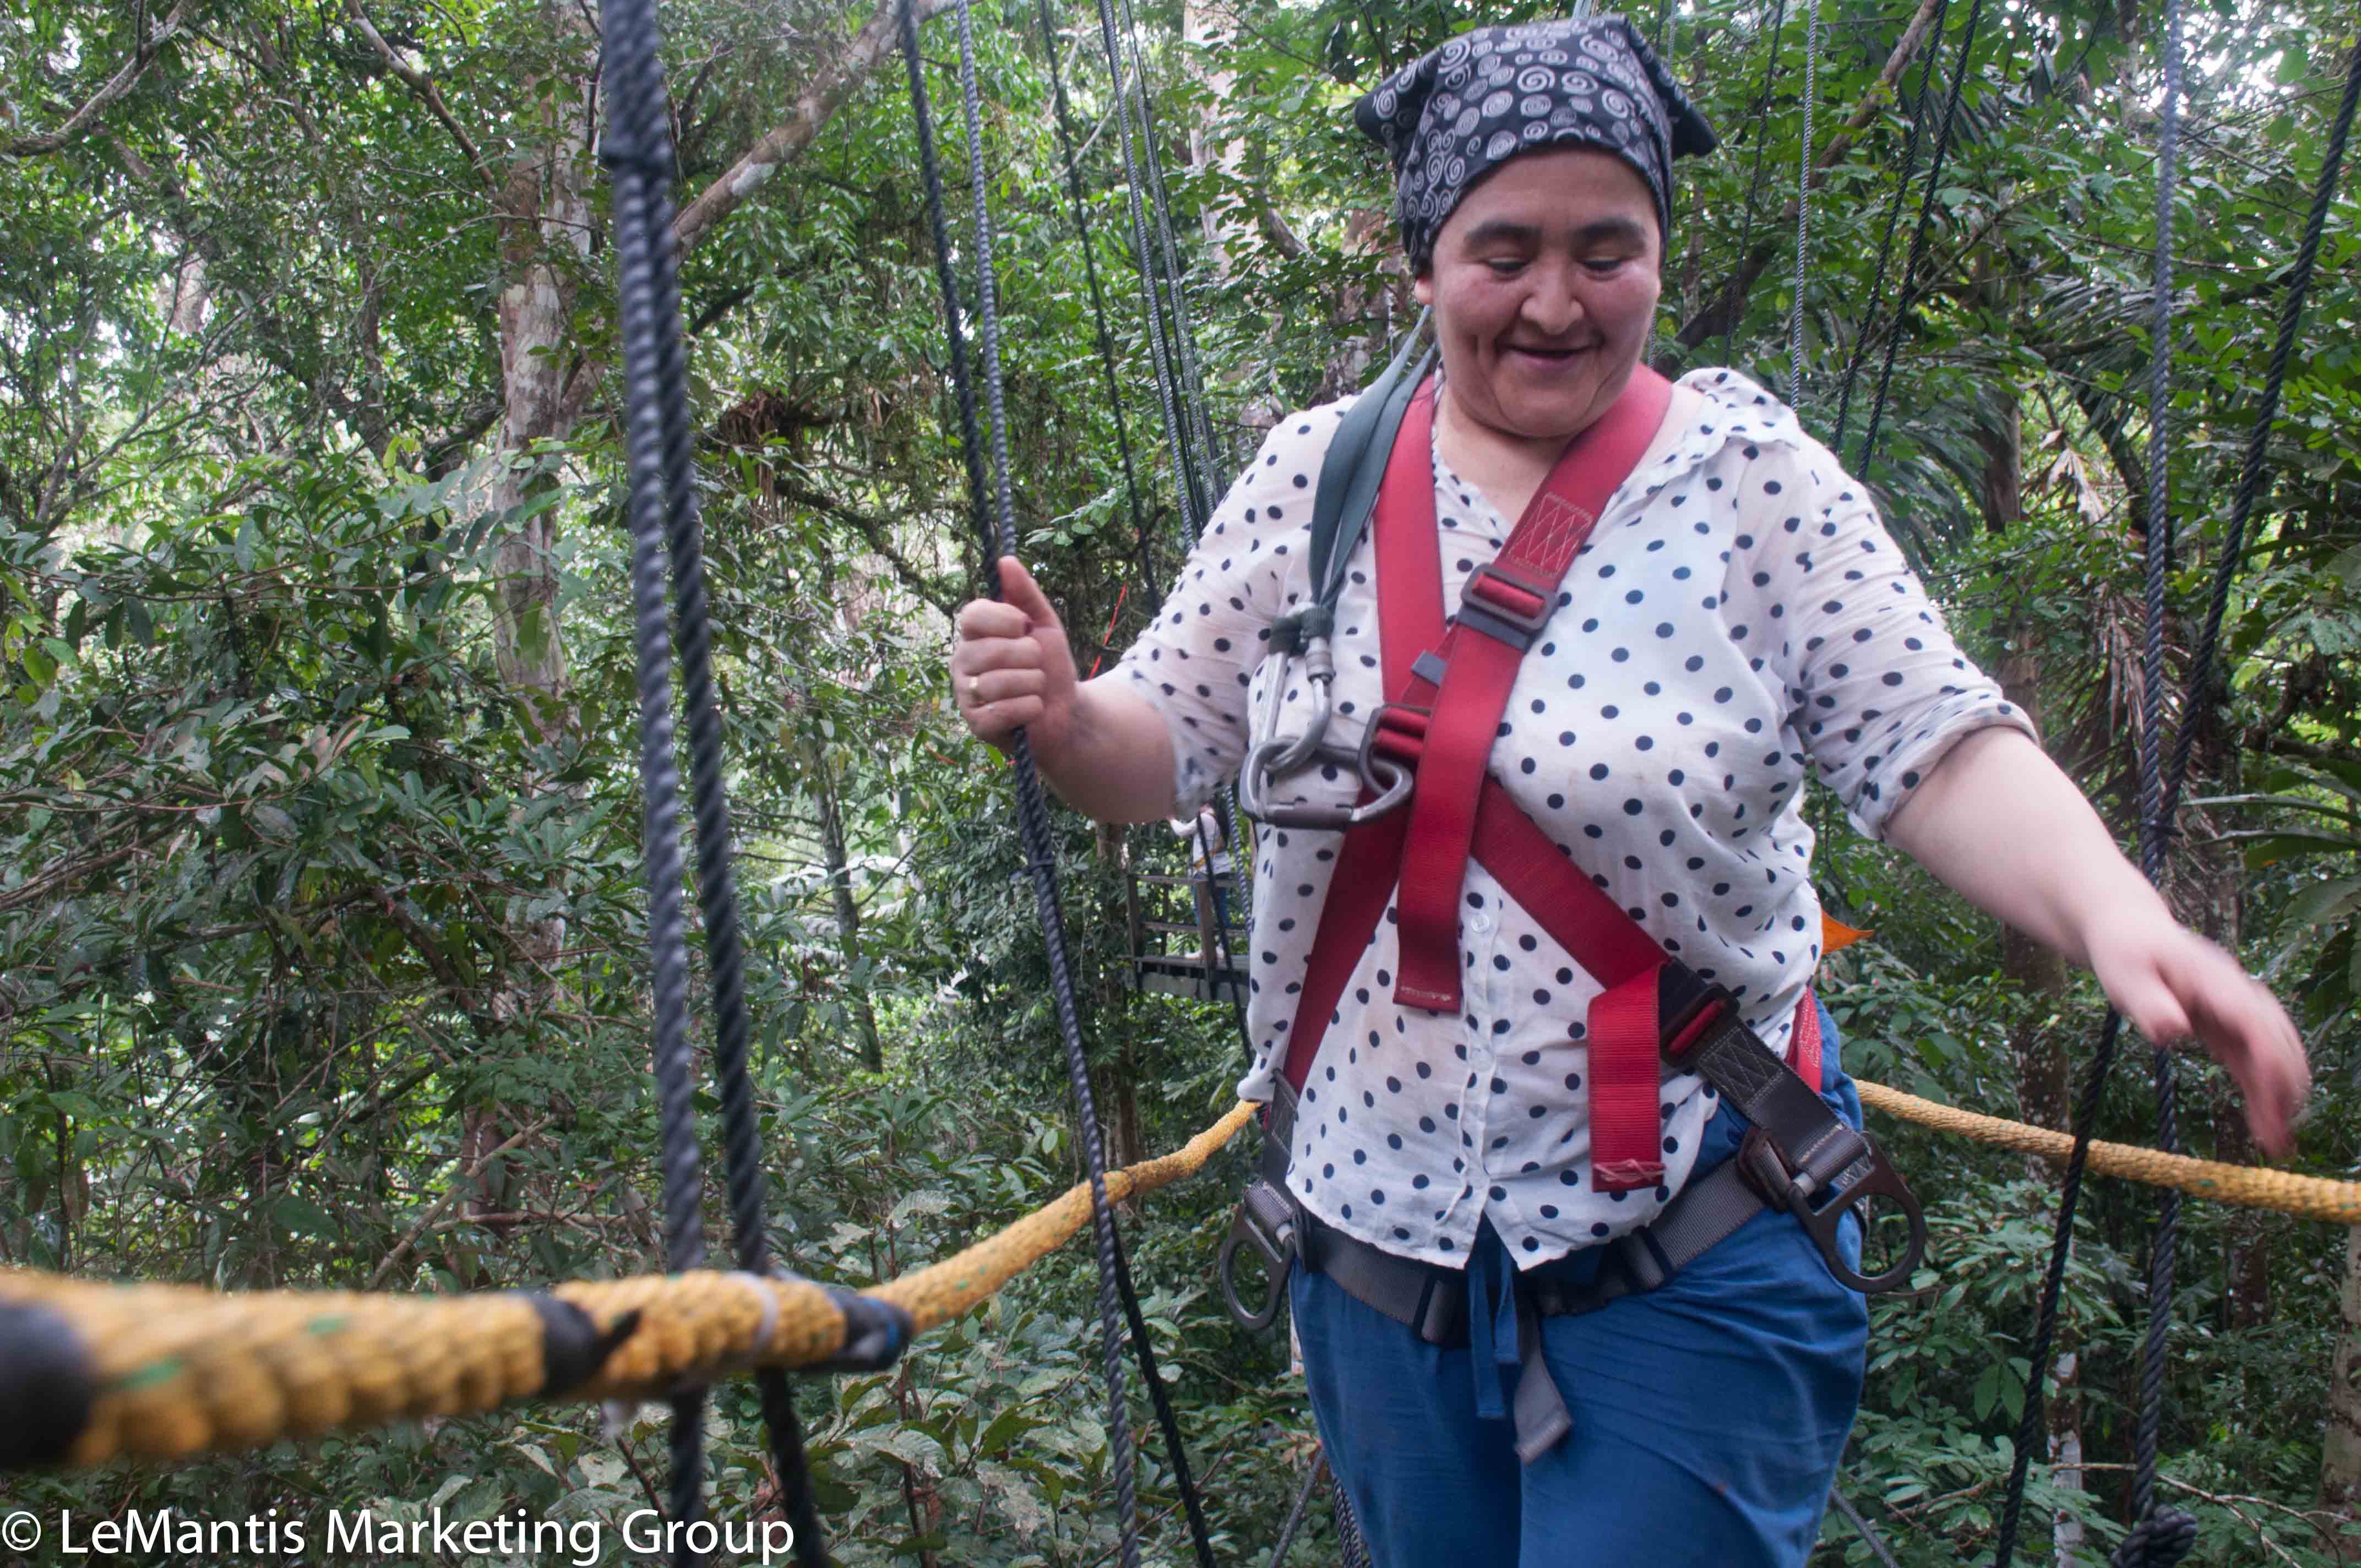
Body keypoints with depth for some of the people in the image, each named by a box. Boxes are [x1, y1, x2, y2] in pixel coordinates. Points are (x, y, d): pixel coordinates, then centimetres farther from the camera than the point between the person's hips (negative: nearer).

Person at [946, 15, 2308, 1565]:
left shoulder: (1748, 472, -8)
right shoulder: (1316, 476, -2)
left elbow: (1935, 750, -11)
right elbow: (1165, 753, 2)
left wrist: (2114, 913, -28)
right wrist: (1061, 717, -19)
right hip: (1384, 1205, 3)